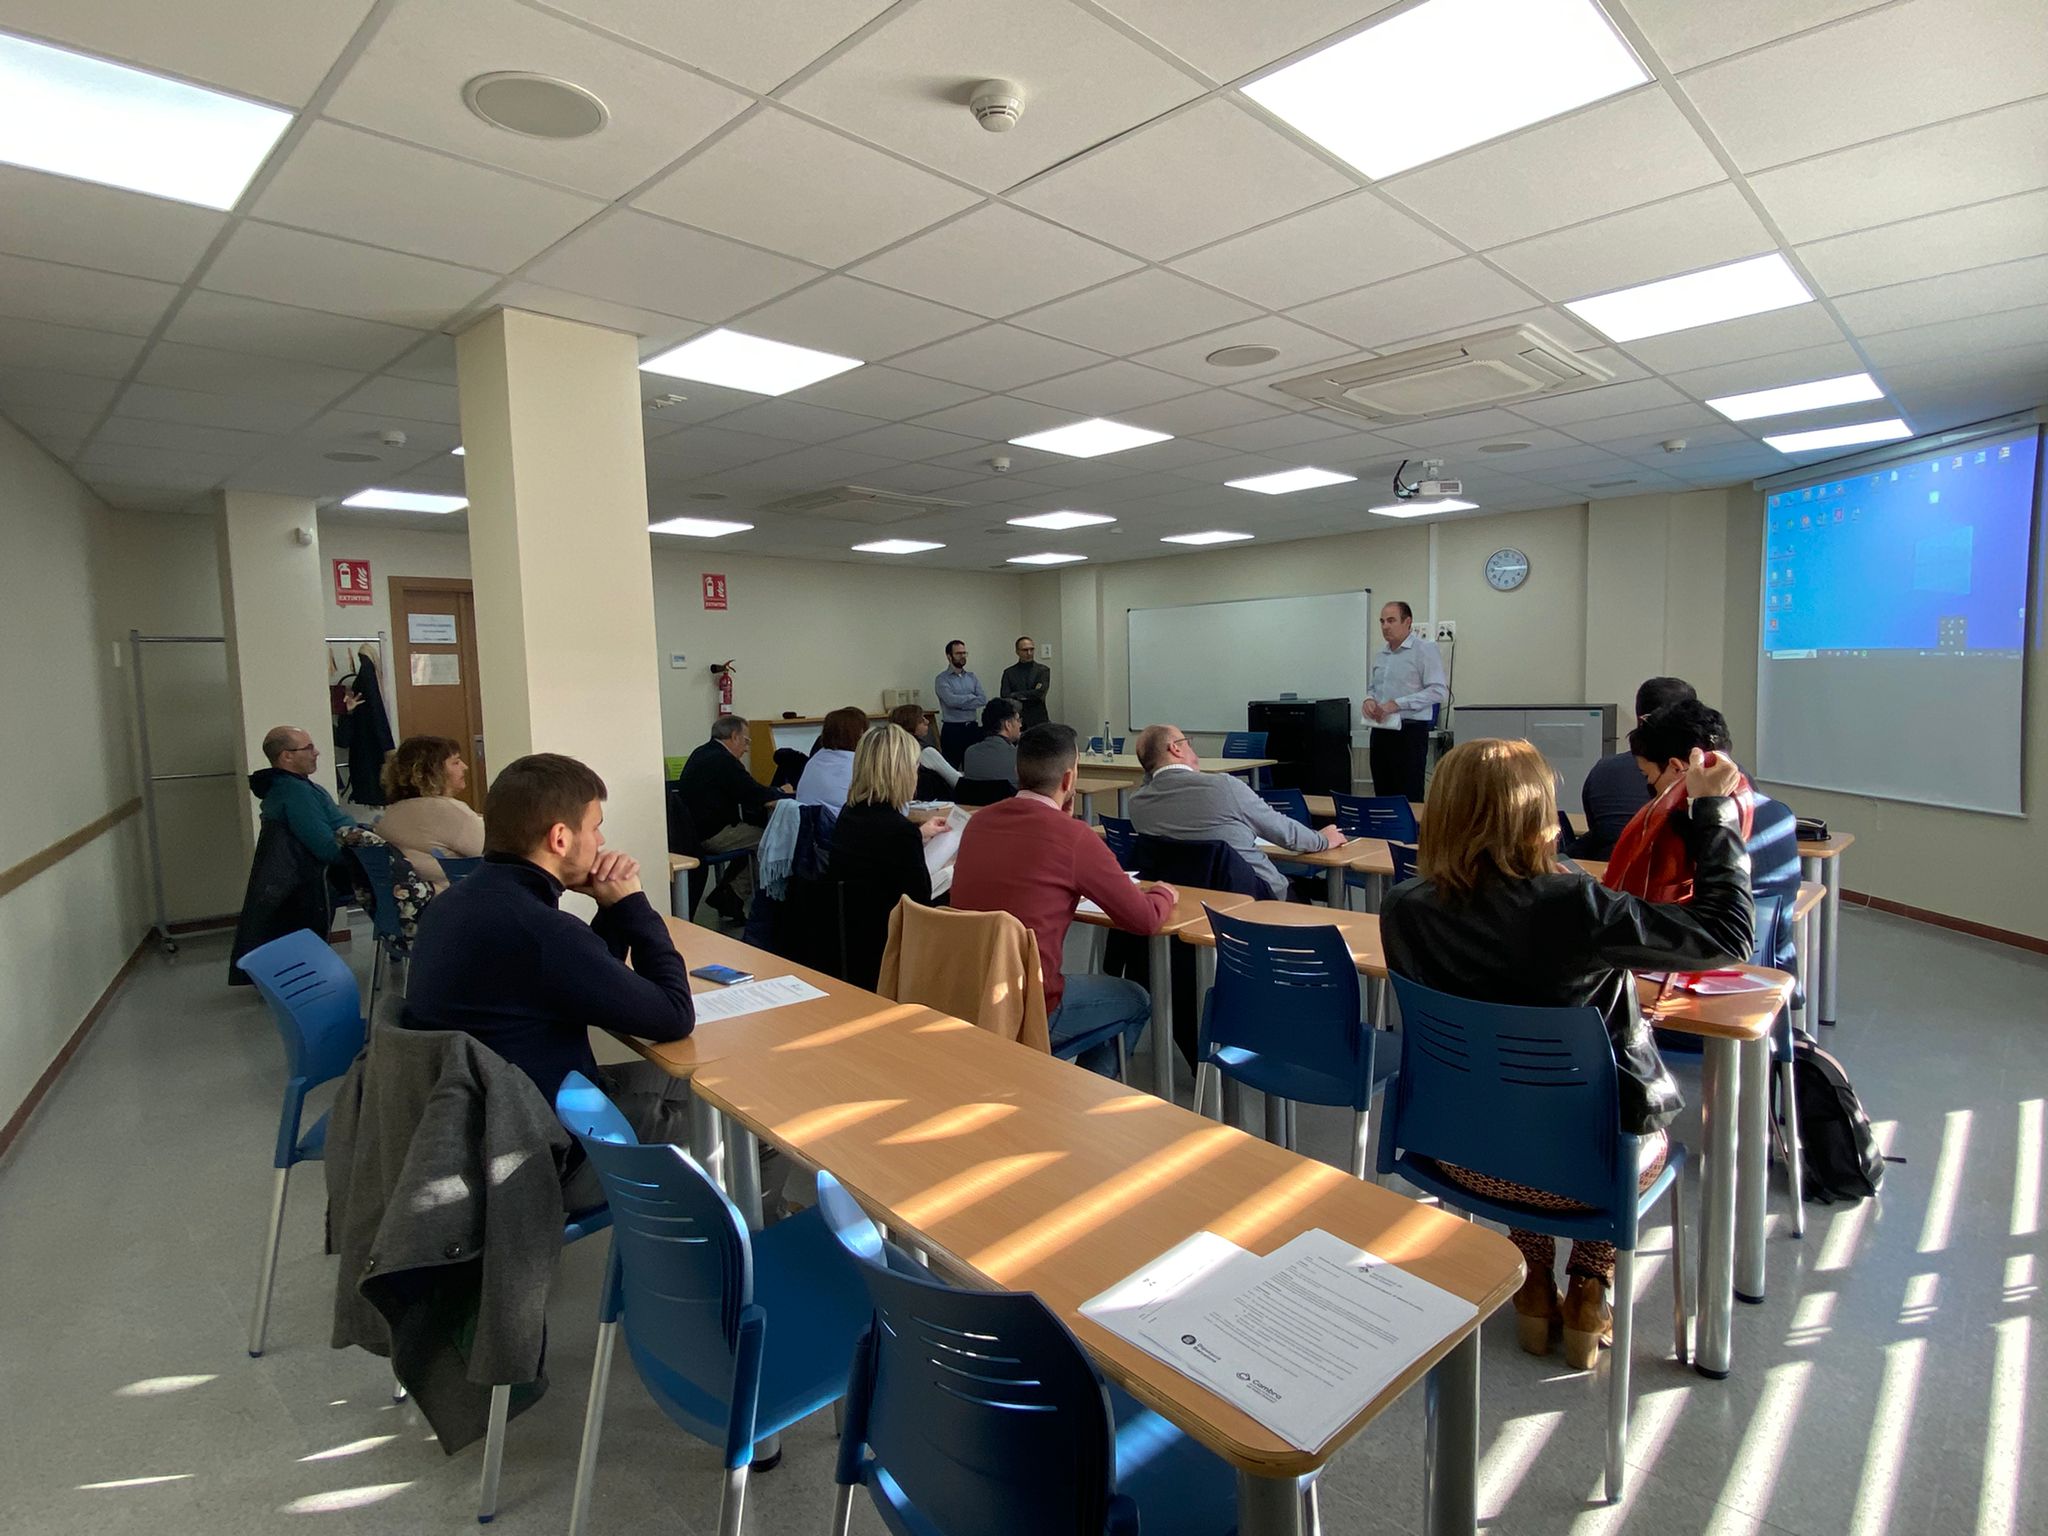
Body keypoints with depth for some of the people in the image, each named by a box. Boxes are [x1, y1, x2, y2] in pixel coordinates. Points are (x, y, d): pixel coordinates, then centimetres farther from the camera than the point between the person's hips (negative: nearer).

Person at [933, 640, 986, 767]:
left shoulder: (972, 677, 13)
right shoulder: (942, 679, -2)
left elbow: (983, 700, 0)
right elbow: (951, 700, -18)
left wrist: (960, 702, -11)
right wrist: (971, 697, -5)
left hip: (972, 728, 5)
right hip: (952, 729, -5)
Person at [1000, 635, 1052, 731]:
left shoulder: (1043, 670, 6)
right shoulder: (1009, 672, 8)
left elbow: (1041, 692, -8)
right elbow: (1005, 696, -2)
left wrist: (1016, 695, -4)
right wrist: (1031, 695, -8)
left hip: (1038, 721, 0)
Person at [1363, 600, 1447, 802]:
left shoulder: (1425, 649, -7)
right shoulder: (1381, 655, 15)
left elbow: (1438, 691, -14)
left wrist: (1397, 704, -19)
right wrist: (1369, 700, 1)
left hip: (1410, 732, -7)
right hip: (1381, 732, 7)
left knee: (1409, 798, -6)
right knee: (1383, 795, 10)